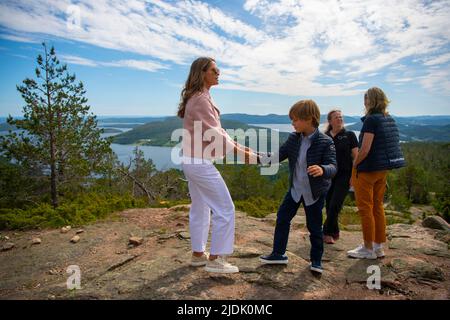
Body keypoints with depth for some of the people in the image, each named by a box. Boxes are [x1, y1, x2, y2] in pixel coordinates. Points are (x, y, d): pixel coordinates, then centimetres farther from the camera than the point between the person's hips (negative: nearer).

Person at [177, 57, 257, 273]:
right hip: (200, 163, -10)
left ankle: (198, 254, 28)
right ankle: (215, 259, 8)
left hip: (191, 161, 10)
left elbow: (216, 131, 13)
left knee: (200, 208, 17)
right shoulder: (201, 99, -17)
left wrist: (238, 147, 8)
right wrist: (242, 153, -13)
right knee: (224, 208, -1)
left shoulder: (199, 98, 13)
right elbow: (215, 135, -19)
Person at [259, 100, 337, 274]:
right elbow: (279, 155, -1)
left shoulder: (325, 142, -20)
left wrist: (322, 170, -48)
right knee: (282, 218, 9)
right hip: (295, 188, 6)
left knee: (314, 226, 7)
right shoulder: (293, 138, -4)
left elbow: (333, 166, -25)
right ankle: (278, 254, 24)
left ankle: (316, 260, 28)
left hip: (315, 192, -5)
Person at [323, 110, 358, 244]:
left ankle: (327, 233, 3)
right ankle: (334, 233, 20)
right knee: (329, 205, 5)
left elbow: (355, 156, -3)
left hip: (344, 175, -3)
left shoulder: (349, 135, -1)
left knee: (335, 205, -8)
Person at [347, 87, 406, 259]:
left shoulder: (371, 120, -16)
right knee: (378, 207, 15)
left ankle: (368, 249, 12)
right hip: (383, 169, 8)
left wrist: (354, 166, -8)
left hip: (368, 169, -8)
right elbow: (388, 146, 13)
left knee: (365, 209, 2)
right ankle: (379, 246, 24)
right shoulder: (390, 120, 9)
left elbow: (365, 149, -21)